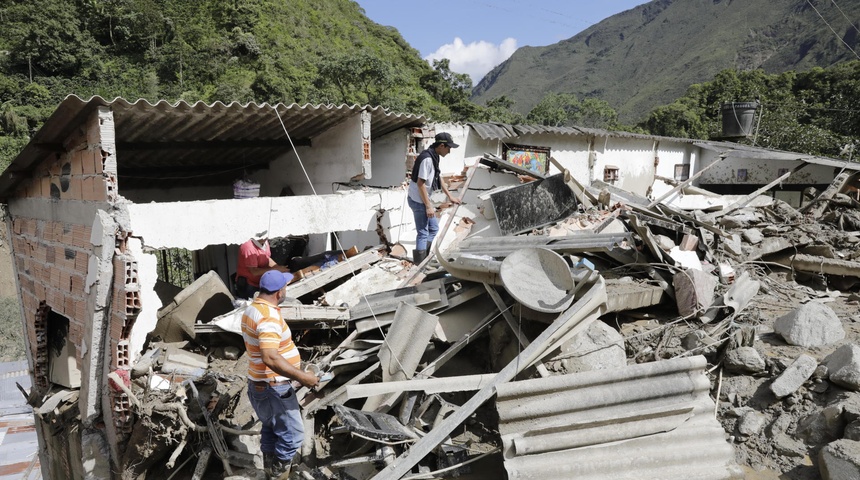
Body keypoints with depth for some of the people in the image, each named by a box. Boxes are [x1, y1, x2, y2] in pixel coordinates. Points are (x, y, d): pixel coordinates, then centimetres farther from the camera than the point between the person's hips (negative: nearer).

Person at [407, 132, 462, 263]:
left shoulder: (434, 157, 8)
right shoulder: (427, 159, -23)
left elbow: (438, 178, 20)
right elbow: (420, 183, -24)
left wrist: (450, 197, 23)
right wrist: (428, 206, -21)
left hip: (423, 199, 10)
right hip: (418, 200, -10)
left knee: (434, 228, 18)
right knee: (423, 233, -3)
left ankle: (427, 258, 26)